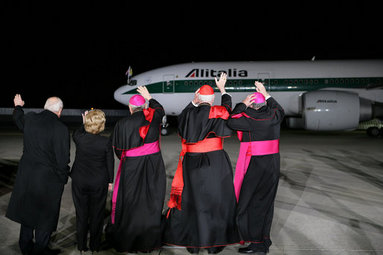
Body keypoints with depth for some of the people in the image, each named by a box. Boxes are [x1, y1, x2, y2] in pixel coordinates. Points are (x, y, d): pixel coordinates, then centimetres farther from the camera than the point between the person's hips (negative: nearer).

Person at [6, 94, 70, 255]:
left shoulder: (29, 119, -4)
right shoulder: (60, 129, -21)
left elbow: (18, 119, 22)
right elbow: (63, 159, -19)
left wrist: (18, 106, 42)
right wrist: (63, 178, -4)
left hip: (26, 175, 6)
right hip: (49, 180, -6)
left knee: (27, 210, 22)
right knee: (45, 215, 12)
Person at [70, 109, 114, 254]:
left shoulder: (80, 138, -14)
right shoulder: (106, 142, -16)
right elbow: (110, 163, -6)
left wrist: (83, 123, 16)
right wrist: (110, 181, 6)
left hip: (79, 182, 1)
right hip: (99, 183, -1)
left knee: (81, 214, 15)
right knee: (97, 214, 14)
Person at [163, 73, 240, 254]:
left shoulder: (189, 114, 0)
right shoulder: (216, 113, -9)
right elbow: (227, 106, 12)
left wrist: (193, 102, 19)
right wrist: (222, 88, 23)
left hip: (191, 164, 3)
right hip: (214, 164, -3)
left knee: (192, 200, 11)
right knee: (215, 200, 9)